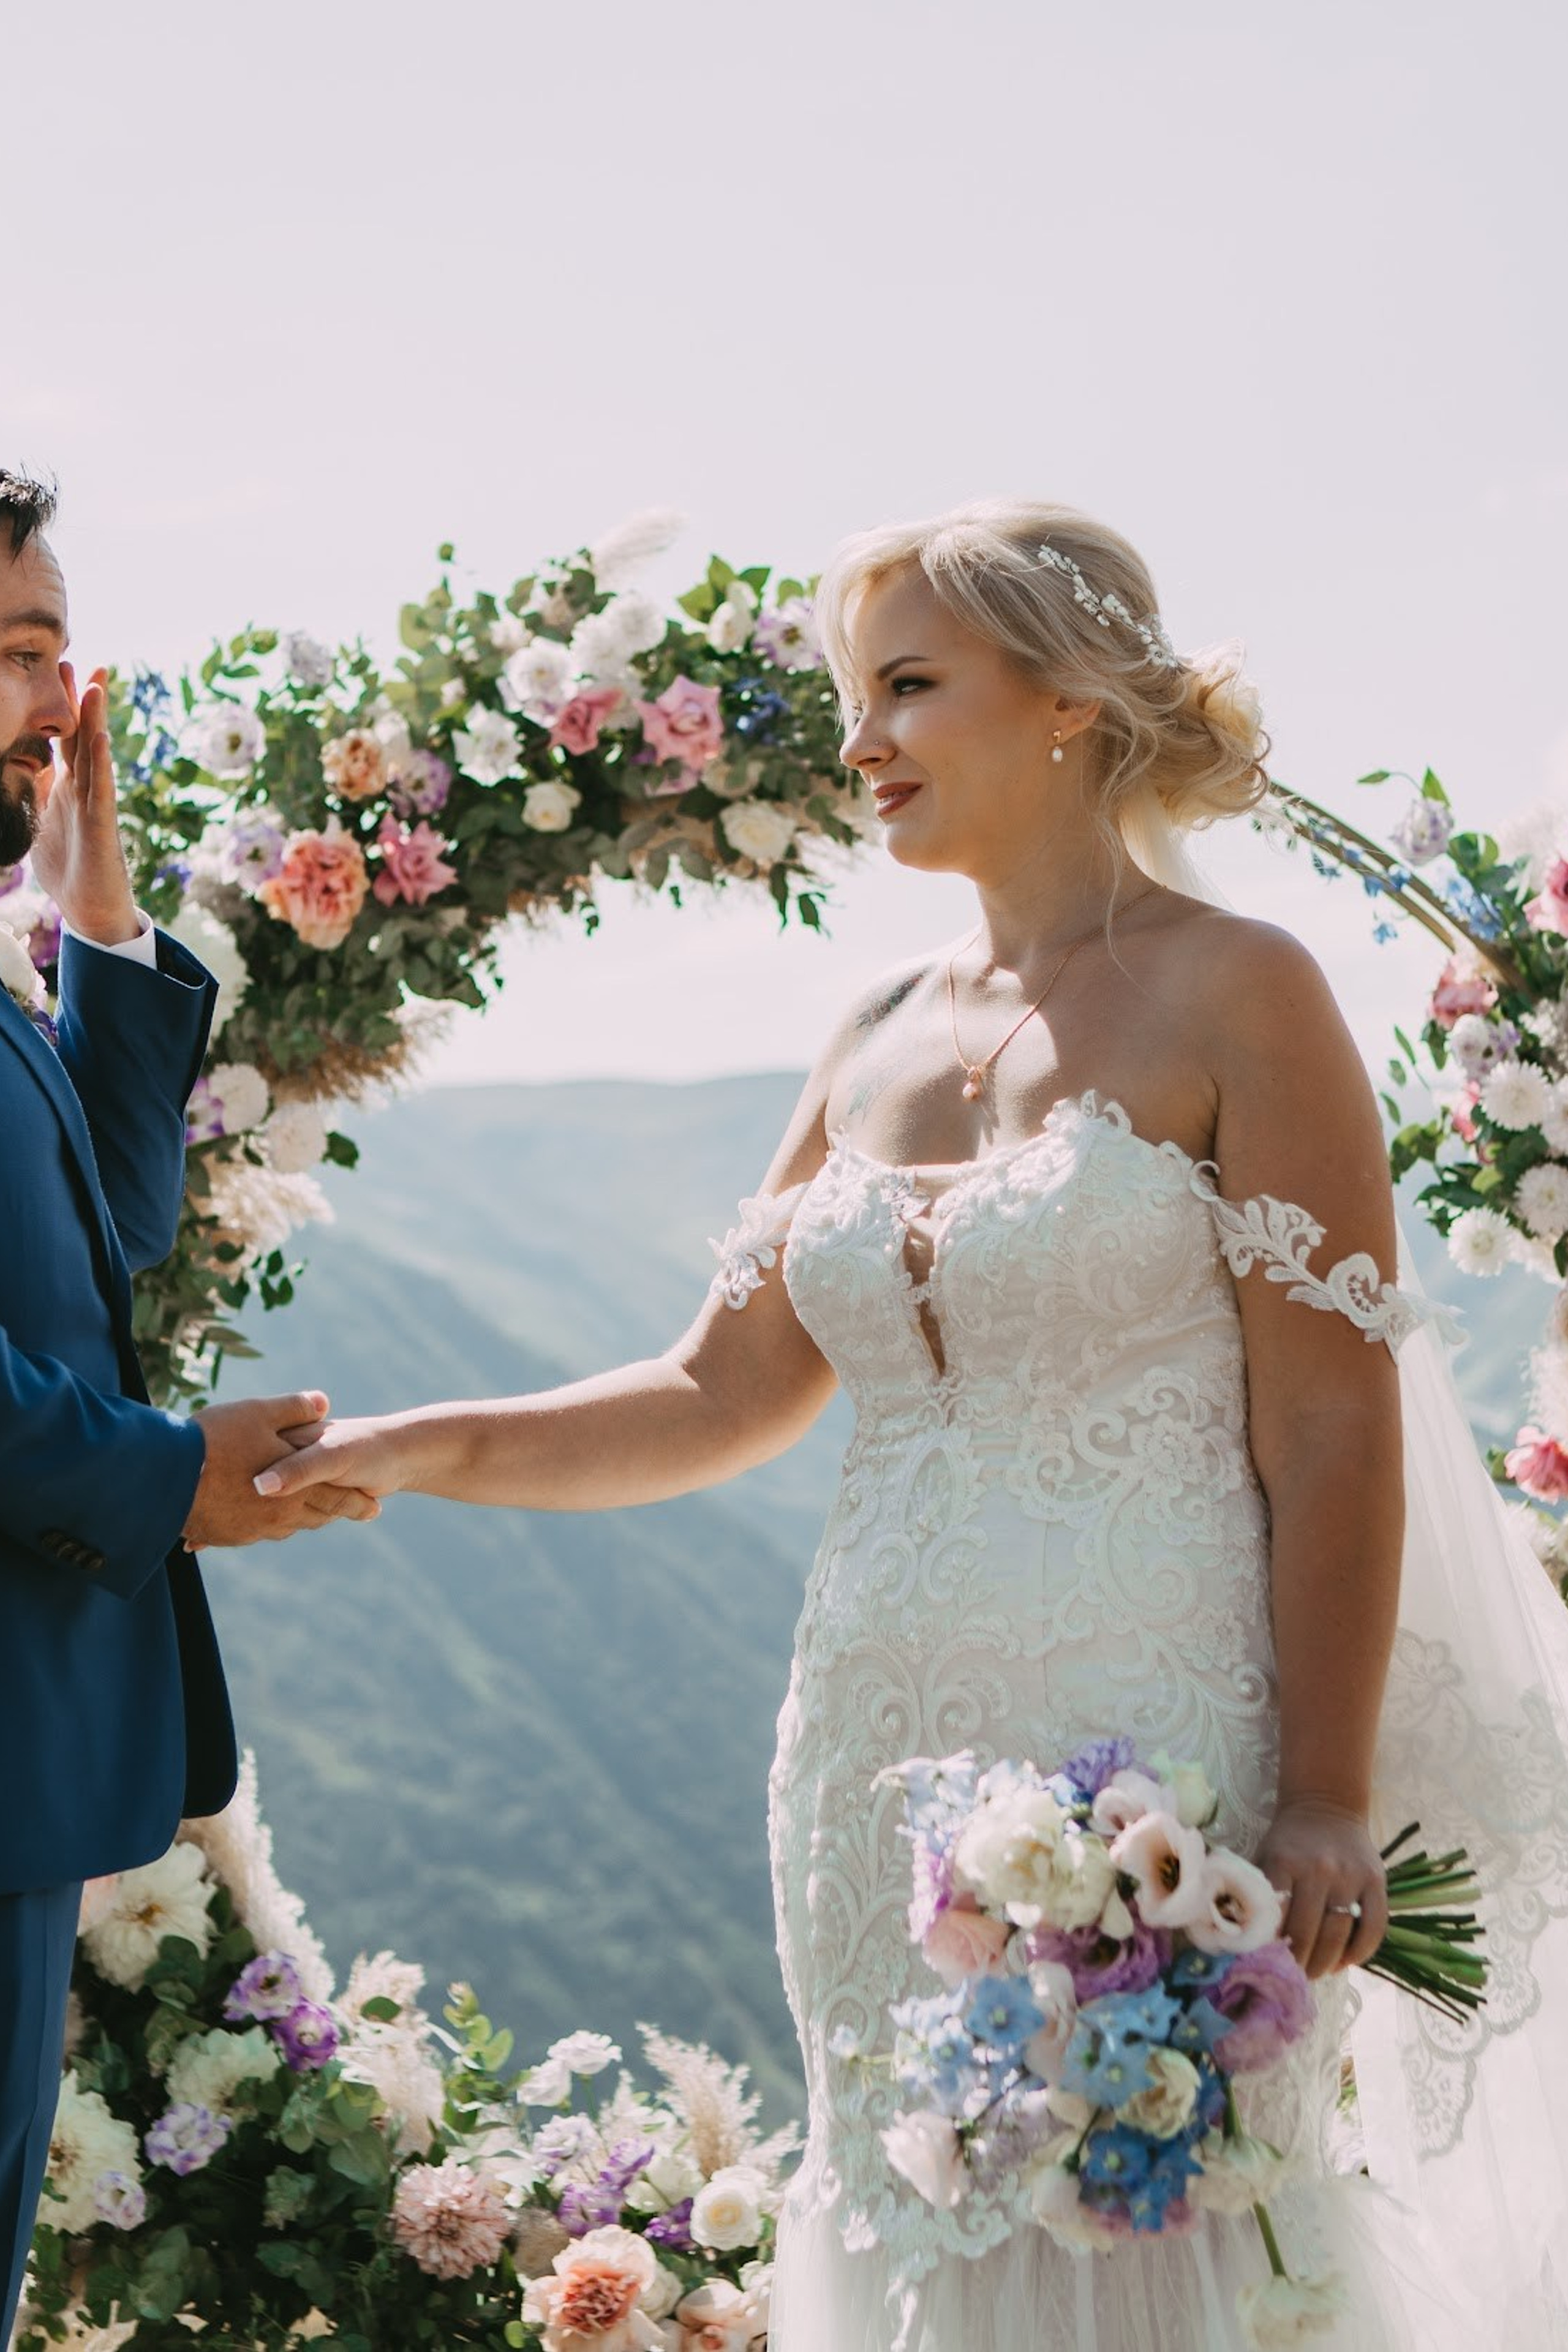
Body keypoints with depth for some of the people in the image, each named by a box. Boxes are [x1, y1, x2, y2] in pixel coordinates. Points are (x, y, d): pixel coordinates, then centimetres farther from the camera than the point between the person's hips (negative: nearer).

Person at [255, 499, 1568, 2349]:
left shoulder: (1233, 997, -4)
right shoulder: (882, 1044, 14)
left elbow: (1334, 1434, -9)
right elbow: (720, 1396, 14)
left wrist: (1325, 1807, -15)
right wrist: (443, 1449, 0)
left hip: (1148, 1769, -6)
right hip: (886, 1769, 6)